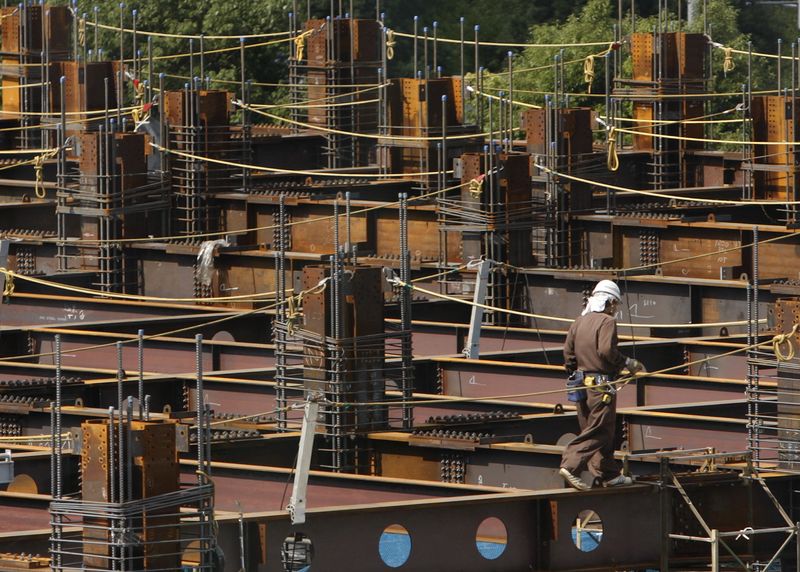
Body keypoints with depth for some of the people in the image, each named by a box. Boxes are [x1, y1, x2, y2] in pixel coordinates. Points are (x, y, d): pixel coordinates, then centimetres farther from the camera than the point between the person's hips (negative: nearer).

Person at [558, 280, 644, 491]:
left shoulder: (579, 322, 12)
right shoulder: (607, 321, -10)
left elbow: (568, 354, 12)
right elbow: (607, 351, -22)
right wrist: (628, 363, -9)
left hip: (582, 384, 8)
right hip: (601, 386, -8)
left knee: (597, 430, 15)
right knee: (598, 432, -7)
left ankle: (609, 474, 20)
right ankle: (570, 466, -19)